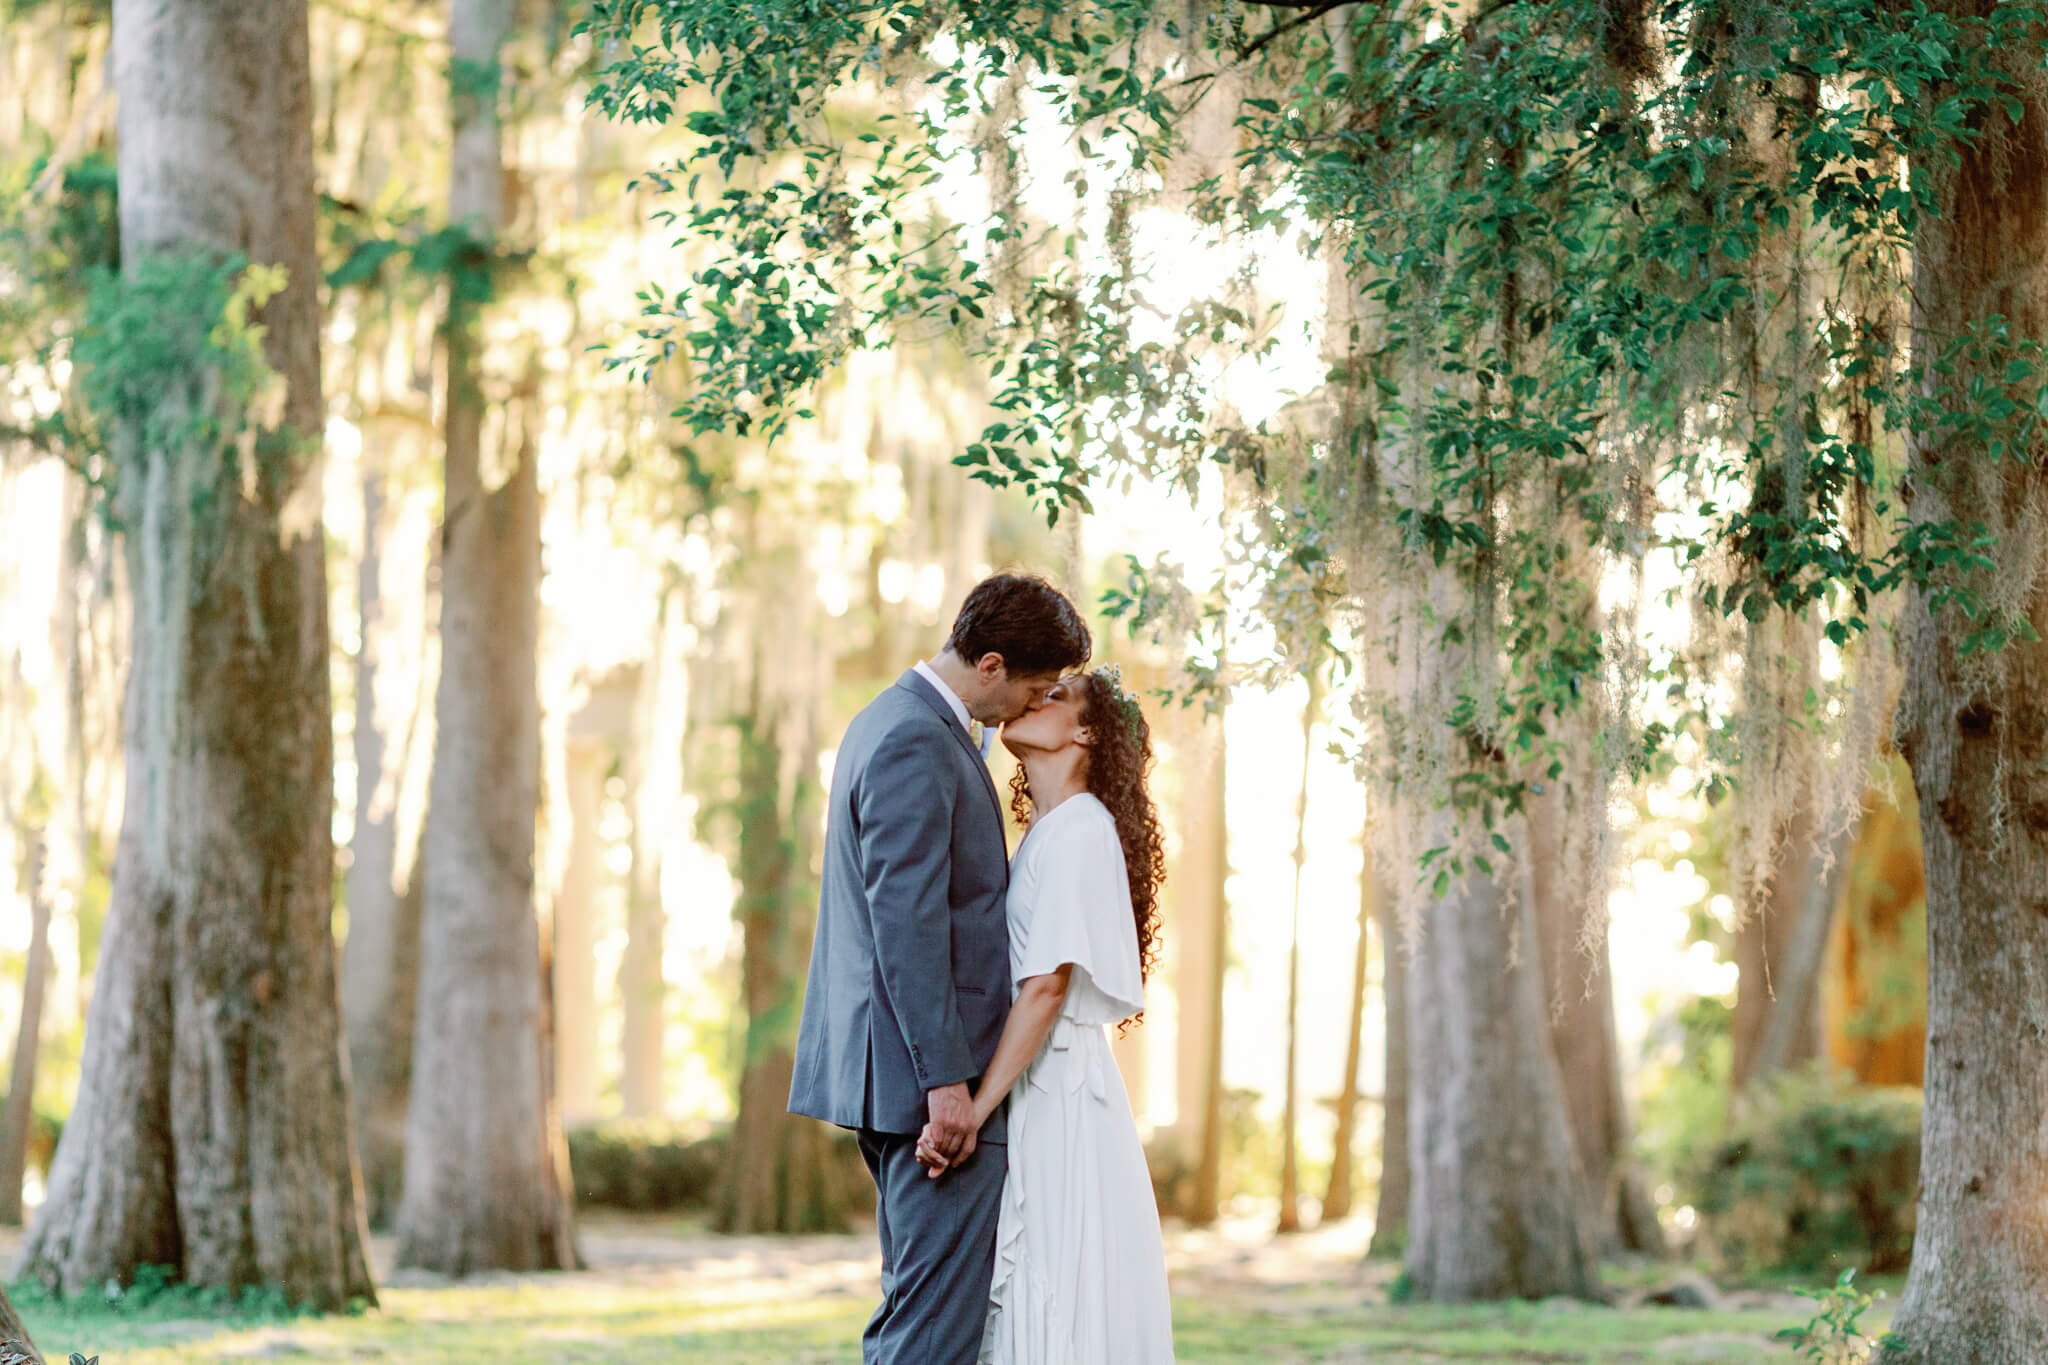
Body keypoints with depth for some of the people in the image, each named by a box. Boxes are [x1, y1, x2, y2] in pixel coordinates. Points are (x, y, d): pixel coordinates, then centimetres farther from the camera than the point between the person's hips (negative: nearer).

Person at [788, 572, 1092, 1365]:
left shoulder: (893, 721, 17)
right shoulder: (917, 746, -17)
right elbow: (908, 925, -22)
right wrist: (947, 1080, -22)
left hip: (897, 1074, 11)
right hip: (927, 1078, -11)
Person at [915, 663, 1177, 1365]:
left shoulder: (1079, 828, -11)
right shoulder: (1045, 832, 17)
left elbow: (1049, 984, -18)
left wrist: (972, 1110, -21)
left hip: (1059, 1096, -9)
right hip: (1031, 1096, 9)